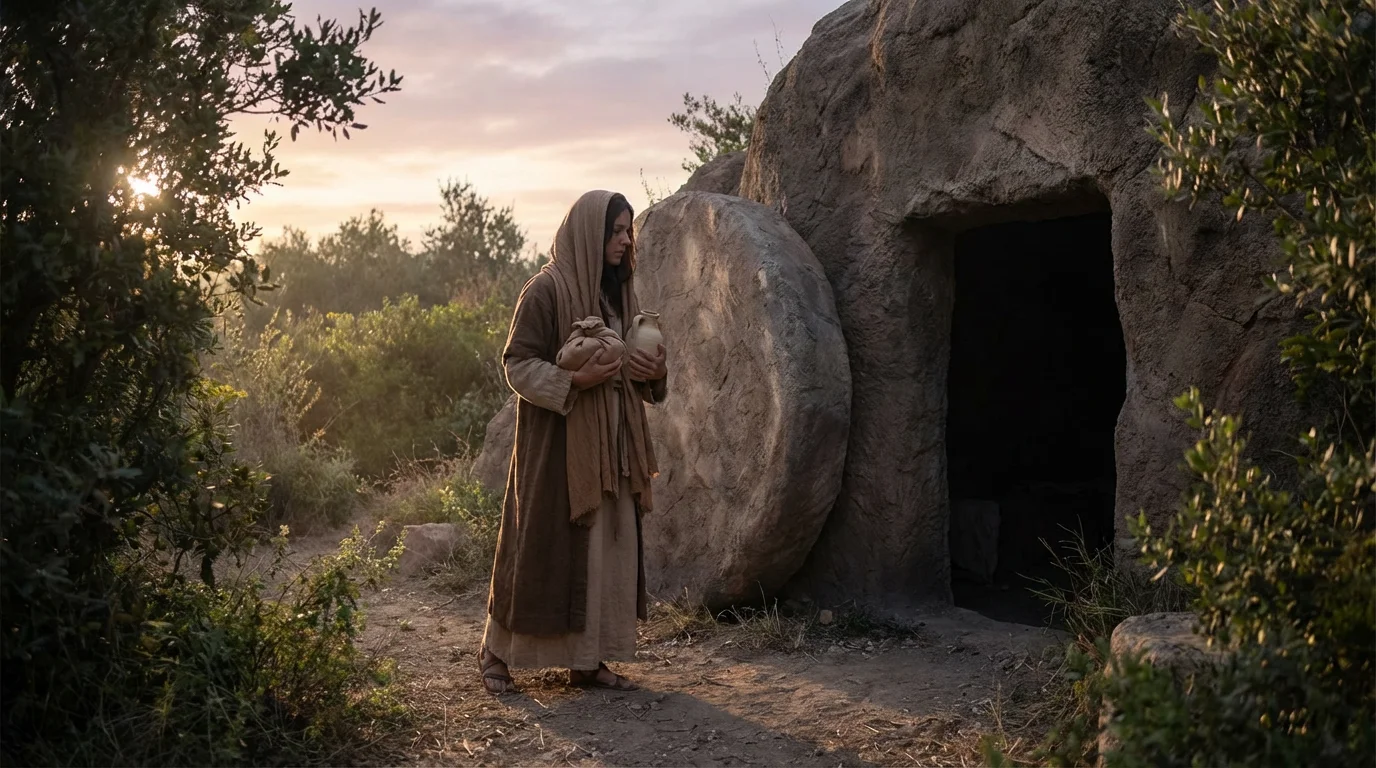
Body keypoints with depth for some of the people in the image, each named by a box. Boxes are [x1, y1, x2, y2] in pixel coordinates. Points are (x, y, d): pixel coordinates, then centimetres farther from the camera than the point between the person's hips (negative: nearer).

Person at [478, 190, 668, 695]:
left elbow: (634, 361, 20)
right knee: (542, 548, -1)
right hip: (556, 441, -7)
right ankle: (496, 652, 15)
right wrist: (574, 380, -25)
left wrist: (654, 372, -2)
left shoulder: (617, 291, 12)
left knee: (606, 550, 7)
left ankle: (588, 659, 16)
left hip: (609, 445, 7)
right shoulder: (546, 290, -10)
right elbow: (517, 364, -12)